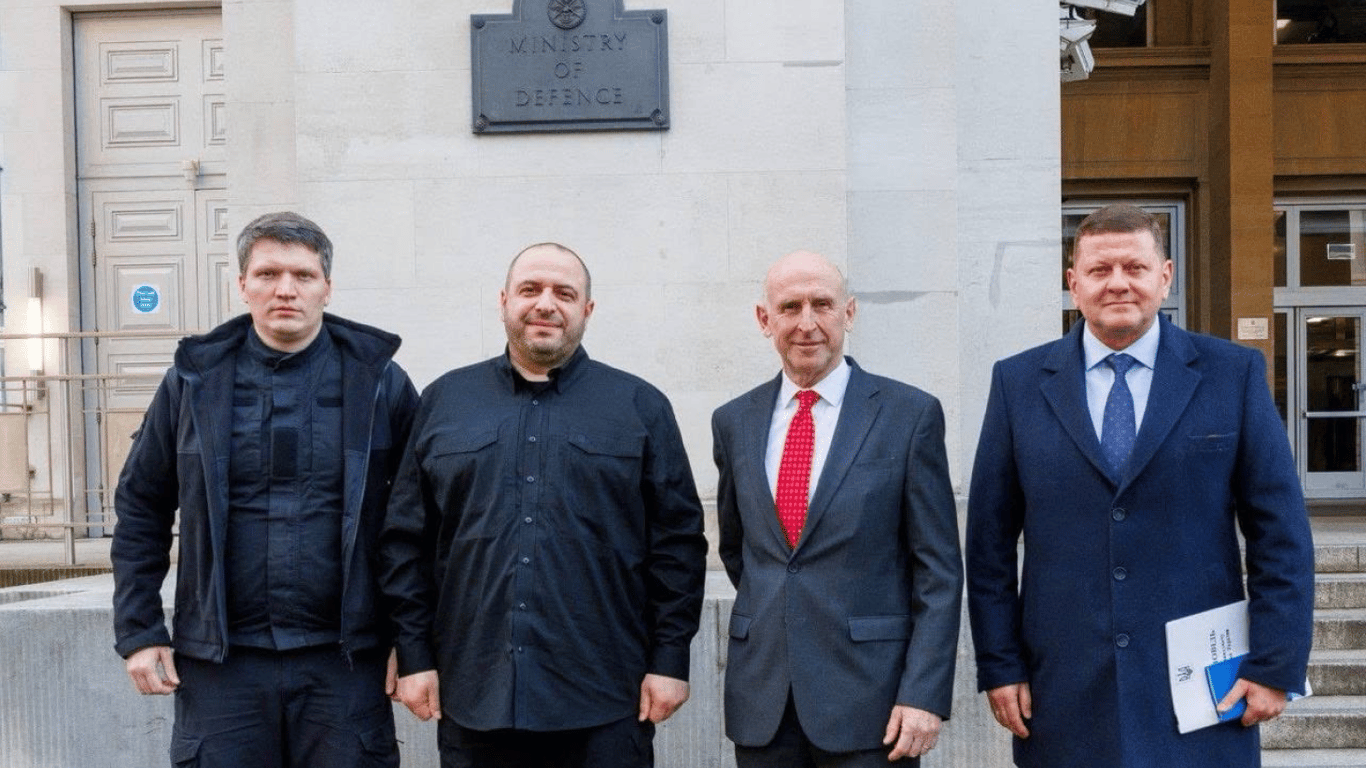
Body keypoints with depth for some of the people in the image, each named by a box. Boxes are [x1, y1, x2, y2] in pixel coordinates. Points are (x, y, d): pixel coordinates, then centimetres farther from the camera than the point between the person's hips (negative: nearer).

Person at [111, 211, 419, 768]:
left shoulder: (380, 382, 0)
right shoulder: (193, 381, 3)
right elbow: (141, 510, 9)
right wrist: (138, 632, 4)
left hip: (344, 662, -1)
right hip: (220, 663, 1)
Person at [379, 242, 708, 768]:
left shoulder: (640, 405, 3)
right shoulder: (444, 400, 8)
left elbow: (677, 541, 2)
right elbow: (406, 540, 8)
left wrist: (670, 659, -2)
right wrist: (414, 655, 4)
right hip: (474, 699, 2)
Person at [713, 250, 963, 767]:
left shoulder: (910, 414, -5)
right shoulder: (734, 421, 6)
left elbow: (938, 569, -6)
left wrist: (924, 695, -11)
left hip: (870, 694, -3)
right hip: (760, 697, 3)